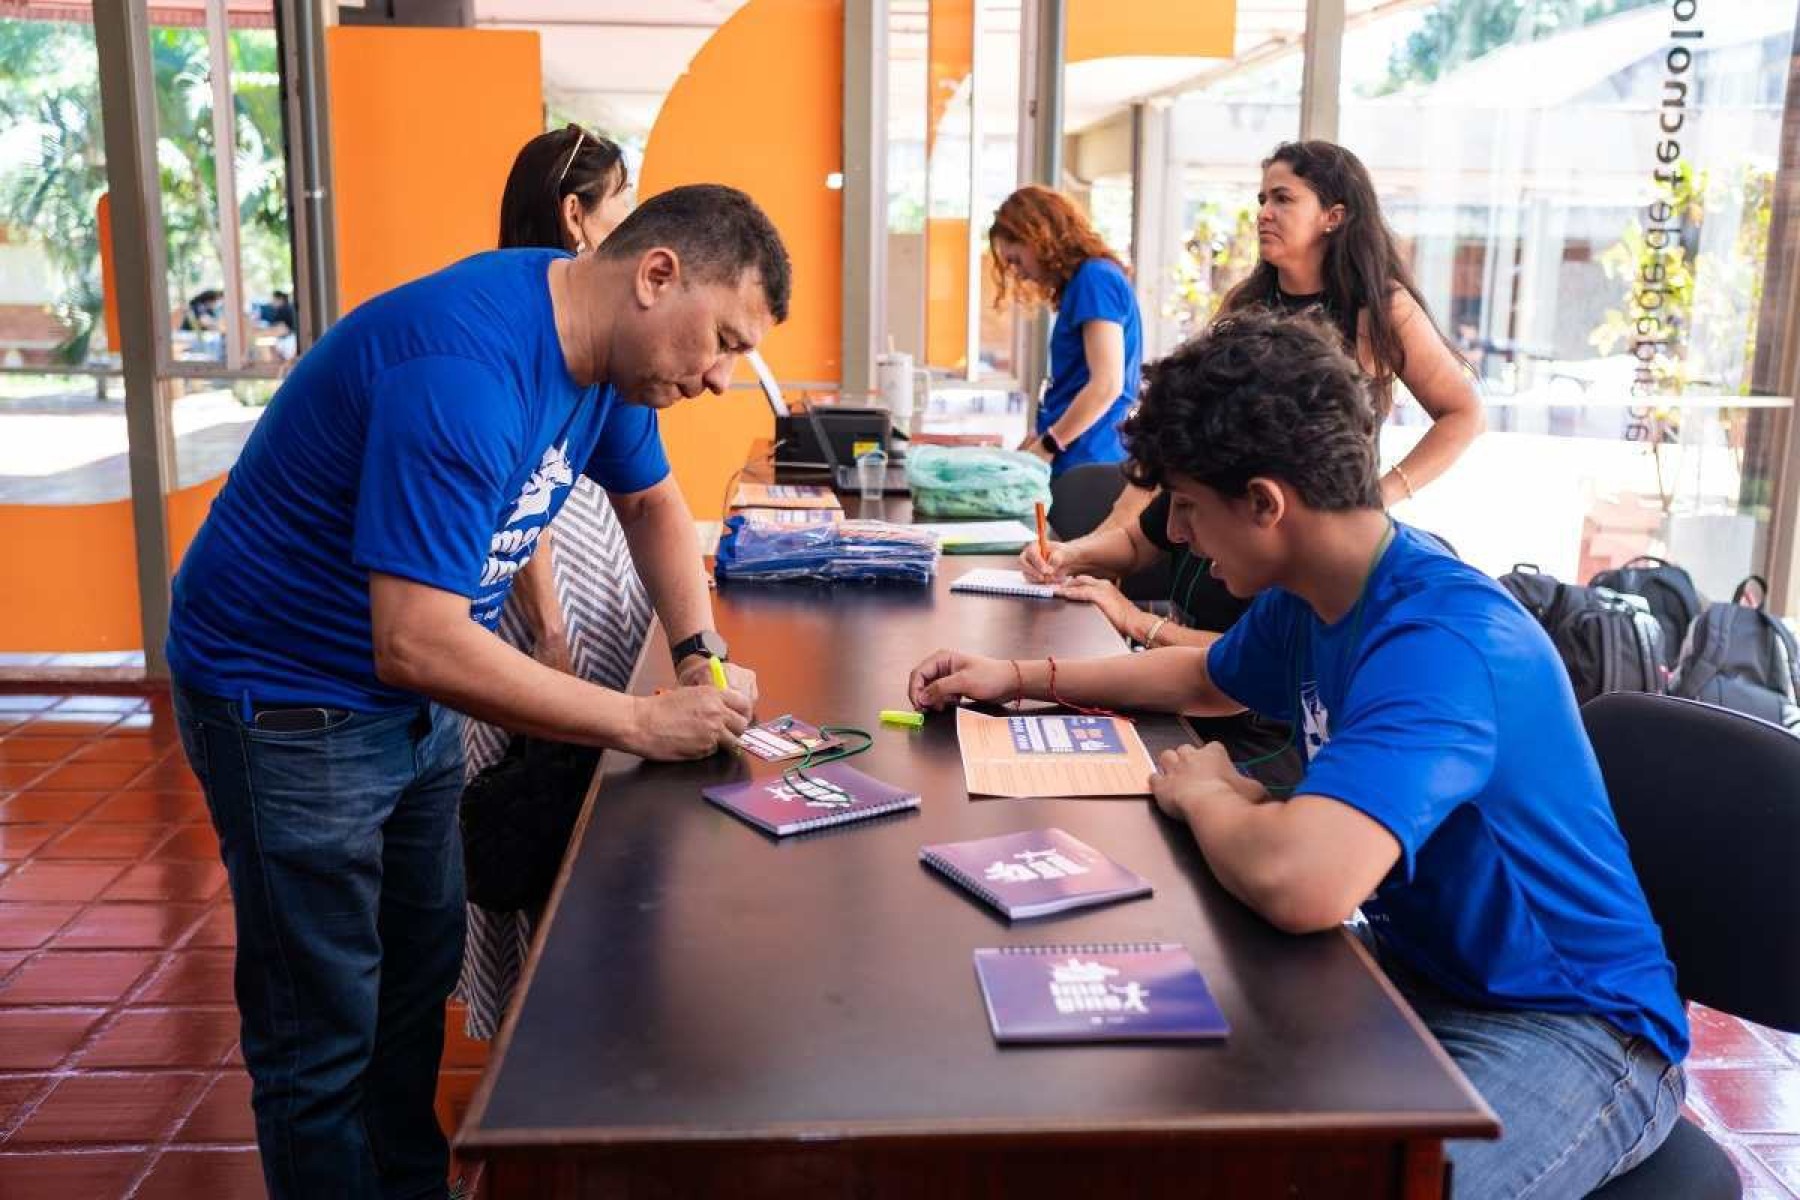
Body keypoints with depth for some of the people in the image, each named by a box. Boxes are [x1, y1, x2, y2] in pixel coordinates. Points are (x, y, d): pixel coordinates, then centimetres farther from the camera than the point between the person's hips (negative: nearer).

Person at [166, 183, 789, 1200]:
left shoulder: (605, 346, -4)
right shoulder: (464, 370, -32)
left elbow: (651, 501, 13)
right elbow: (417, 643, -36)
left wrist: (703, 651, -2)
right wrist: (642, 723, -28)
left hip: (412, 699, 9)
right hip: (288, 702, -8)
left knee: (420, 981, 19)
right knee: (326, 1038, 3)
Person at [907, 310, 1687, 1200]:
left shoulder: (1440, 641, -31)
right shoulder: (1306, 597, 0)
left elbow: (1296, 882, -47)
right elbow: (1206, 679, 24)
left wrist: (1203, 795, -23)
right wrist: (1018, 677, 17)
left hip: (1568, 1026, -8)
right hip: (1418, 970, 9)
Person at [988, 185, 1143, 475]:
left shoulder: (1095, 279, -9)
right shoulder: (1082, 283, 19)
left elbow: (1106, 385, -18)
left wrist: (1046, 447, -10)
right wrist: (1034, 442, 15)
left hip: (1084, 464, -9)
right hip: (1083, 462, 9)